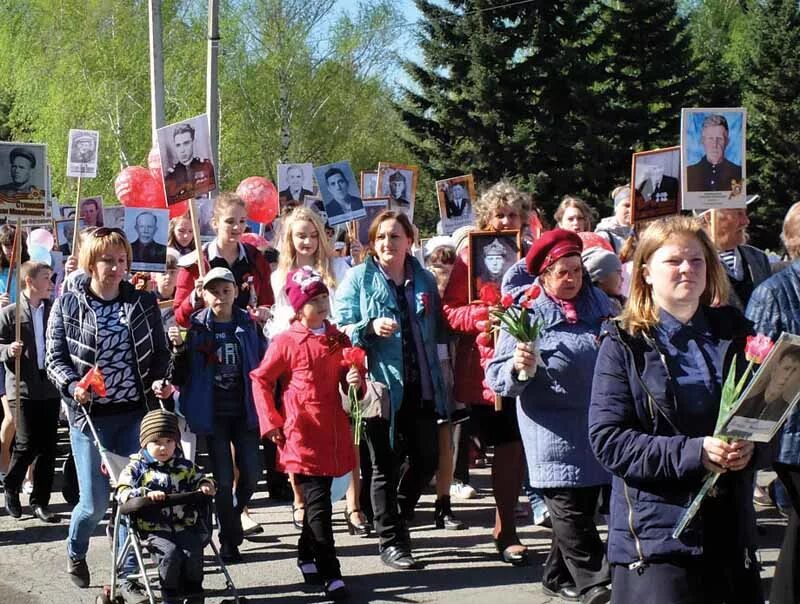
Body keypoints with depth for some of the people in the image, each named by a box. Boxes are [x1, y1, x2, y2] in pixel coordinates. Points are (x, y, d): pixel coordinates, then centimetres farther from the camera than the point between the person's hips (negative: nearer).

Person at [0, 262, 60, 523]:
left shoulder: (53, 311, 9)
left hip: (50, 388, 4)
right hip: (24, 389, -4)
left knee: (47, 447, 3)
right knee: (27, 445, -6)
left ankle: (40, 502, 13)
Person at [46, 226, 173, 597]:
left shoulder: (144, 303, 5)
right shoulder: (67, 305, 0)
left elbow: (160, 353, 10)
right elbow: (55, 358, 0)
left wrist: (160, 382, -9)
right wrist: (73, 386, -18)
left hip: (136, 413, 2)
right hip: (89, 416, -2)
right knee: (95, 502, -1)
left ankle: (129, 577, 13)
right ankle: (75, 553, 31)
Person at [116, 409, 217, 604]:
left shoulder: (185, 466, 15)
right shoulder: (136, 468, 4)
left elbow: (200, 478, 26)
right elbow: (122, 492, -7)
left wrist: (206, 486, 1)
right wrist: (146, 494, -23)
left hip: (185, 526, 3)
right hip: (154, 529, -3)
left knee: (193, 553, -21)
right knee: (170, 554, -27)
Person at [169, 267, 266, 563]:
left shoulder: (249, 325, 2)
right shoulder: (195, 327, -2)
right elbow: (181, 377, -3)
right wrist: (179, 349, -19)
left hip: (244, 411, 2)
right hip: (213, 413, -2)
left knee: (251, 474, 0)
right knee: (224, 479, -1)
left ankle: (231, 521, 29)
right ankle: (230, 539, 14)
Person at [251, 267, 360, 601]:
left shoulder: (338, 339, 10)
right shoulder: (286, 342, -5)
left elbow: (346, 379, 20)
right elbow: (260, 380, 0)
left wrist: (355, 381, -4)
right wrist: (271, 423, -5)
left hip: (333, 432, 5)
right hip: (302, 434, -5)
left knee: (317, 498, 13)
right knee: (318, 501, -8)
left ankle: (307, 555, 32)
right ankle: (331, 574, -5)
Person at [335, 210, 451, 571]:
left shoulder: (424, 280, 12)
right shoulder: (359, 278, 0)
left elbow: (437, 330, 21)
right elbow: (341, 328, -5)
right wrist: (371, 327, -21)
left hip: (421, 385, 4)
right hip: (380, 385, -4)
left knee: (426, 459, 9)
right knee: (385, 465, 3)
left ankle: (398, 518, 32)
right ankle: (391, 541, 12)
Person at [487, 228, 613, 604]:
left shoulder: (598, 304, 7)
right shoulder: (527, 315, -8)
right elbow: (497, 376, -13)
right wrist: (517, 367, -32)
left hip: (597, 428, 6)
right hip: (554, 434, -6)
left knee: (583, 506, 12)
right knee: (570, 509, -9)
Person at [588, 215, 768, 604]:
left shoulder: (733, 334, 8)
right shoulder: (623, 344, -3)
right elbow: (607, 439, -9)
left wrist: (751, 448, -10)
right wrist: (693, 452, -19)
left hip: (731, 531, 4)